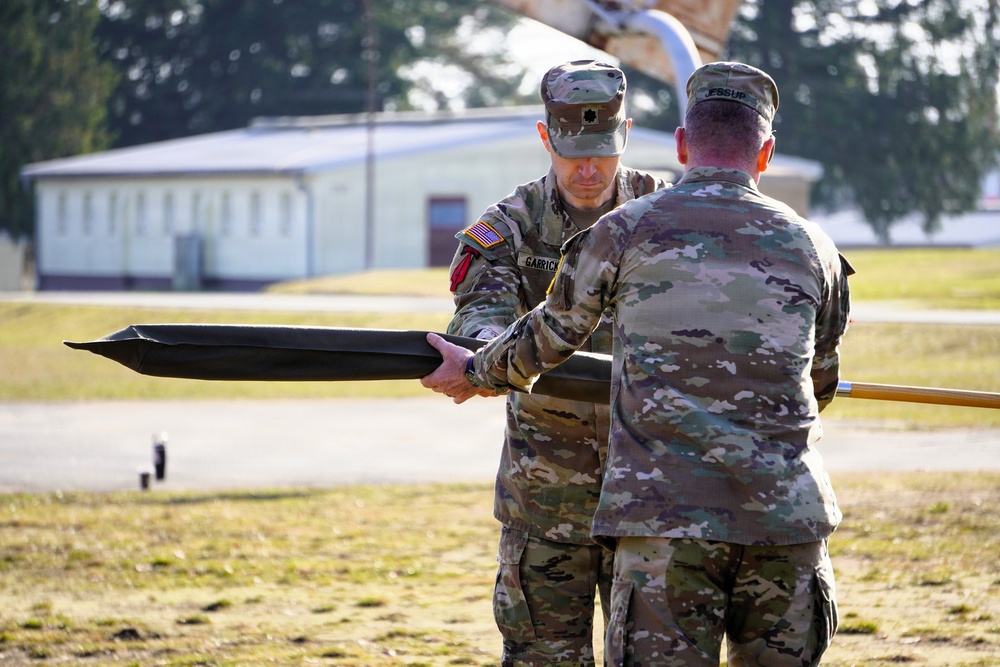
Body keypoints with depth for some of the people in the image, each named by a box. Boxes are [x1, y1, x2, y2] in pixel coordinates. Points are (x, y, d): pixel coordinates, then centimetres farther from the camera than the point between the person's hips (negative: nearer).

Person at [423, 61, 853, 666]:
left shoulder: (627, 230, 3)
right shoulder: (812, 248, 11)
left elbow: (550, 337, 16)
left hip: (667, 521, -2)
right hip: (788, 520, 2)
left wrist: (476, 373, 36)